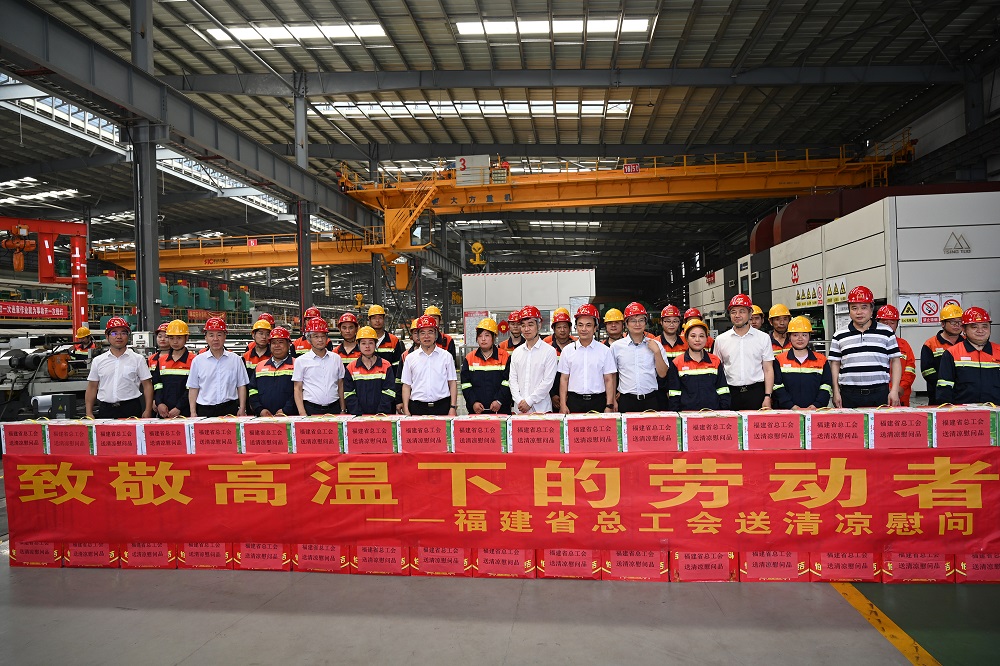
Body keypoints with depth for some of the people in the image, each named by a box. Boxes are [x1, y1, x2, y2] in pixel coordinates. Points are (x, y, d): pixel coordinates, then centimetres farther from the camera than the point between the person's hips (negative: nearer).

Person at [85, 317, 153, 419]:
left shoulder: (138, 359, 4)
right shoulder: (98, 361, 11)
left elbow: (147, 385, 2)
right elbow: (92, 388, 13)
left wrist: (148, 411, -6)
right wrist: (89, 413, 6)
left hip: (131, 410, -2)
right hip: (105, 410, 2)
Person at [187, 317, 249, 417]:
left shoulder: (236, 359, 5)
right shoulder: (198, 360, 6)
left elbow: (241, 386, 7)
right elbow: (193, 388, 8)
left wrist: (242, 409, 0)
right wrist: (193, 412, 3)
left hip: (230, 410, 0)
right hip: (205, 410, 0)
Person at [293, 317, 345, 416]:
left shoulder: (336, 358, 9)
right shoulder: (301, 361, 2)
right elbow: (297, 389, 2)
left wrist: (343, 410, 10)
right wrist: (302, 414, -7)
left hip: (334, 408, 2)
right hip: (311, 409, -2)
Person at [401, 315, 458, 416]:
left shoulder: (446, 356, 6)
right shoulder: (410, 358, 8)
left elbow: (452, 383, 7)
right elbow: (406, 385, 9)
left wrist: (453, 407, 0)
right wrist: (406, 410, 2)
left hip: (442, 406, -1)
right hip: (417, 407, 1)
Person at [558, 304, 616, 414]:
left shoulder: (605, 351, 3)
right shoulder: (567, 351, 6)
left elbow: (609, 380, 3)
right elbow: (564, 379, 6)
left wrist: (609, 406, -3)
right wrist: (563, 405, 0)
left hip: (598, 402, 0)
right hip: (574, 401, 1)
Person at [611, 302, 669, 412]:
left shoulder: (655, 345, 5)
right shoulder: (616, 346, 4)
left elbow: (662, 374, 3)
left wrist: (657, 352, -7)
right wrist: (613, 400, 5)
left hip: (651, 400, 1)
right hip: (626, 400, -1)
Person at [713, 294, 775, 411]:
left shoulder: (764, 338, 5)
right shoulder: (721, 340, 8)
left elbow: (768, 370, 4)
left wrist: (767, 397, -5)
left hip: (756, 392, -1)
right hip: (730, 394, 1)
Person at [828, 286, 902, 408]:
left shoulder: (886, 332, 9)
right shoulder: (839, 336, 9)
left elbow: (895, 361, 9)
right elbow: (835, 364, 9)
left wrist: (894, 390, 0)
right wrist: (836, 392, 2)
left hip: (880, 394, 0)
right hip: (849, 395, 0)